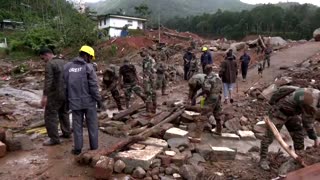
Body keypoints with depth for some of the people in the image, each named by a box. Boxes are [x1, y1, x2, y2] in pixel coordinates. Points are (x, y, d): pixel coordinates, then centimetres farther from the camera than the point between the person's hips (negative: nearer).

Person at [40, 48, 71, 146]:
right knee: (63, 113, 22)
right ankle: (66, 133, 30)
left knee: (50, 116, 1)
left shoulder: (50, 64, -13)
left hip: (55, 94, -8)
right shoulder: (63, 62, 12)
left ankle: (54, 139, 5)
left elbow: (48, 81, -22)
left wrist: (45, 96, -24)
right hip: (66, 93, 8)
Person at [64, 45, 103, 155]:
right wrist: (99, 101, -6)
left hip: (75, 102, 3)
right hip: (89, 101, -3)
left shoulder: (67, 67, 4)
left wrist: (67, 101, 14)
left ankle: (78, 148, 16)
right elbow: (94, 87, -13)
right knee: (92, 125, 10)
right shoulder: (88, 67, -9)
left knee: (77, 125, 12)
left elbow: (64, 85, 6)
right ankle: (94, 147, 16)